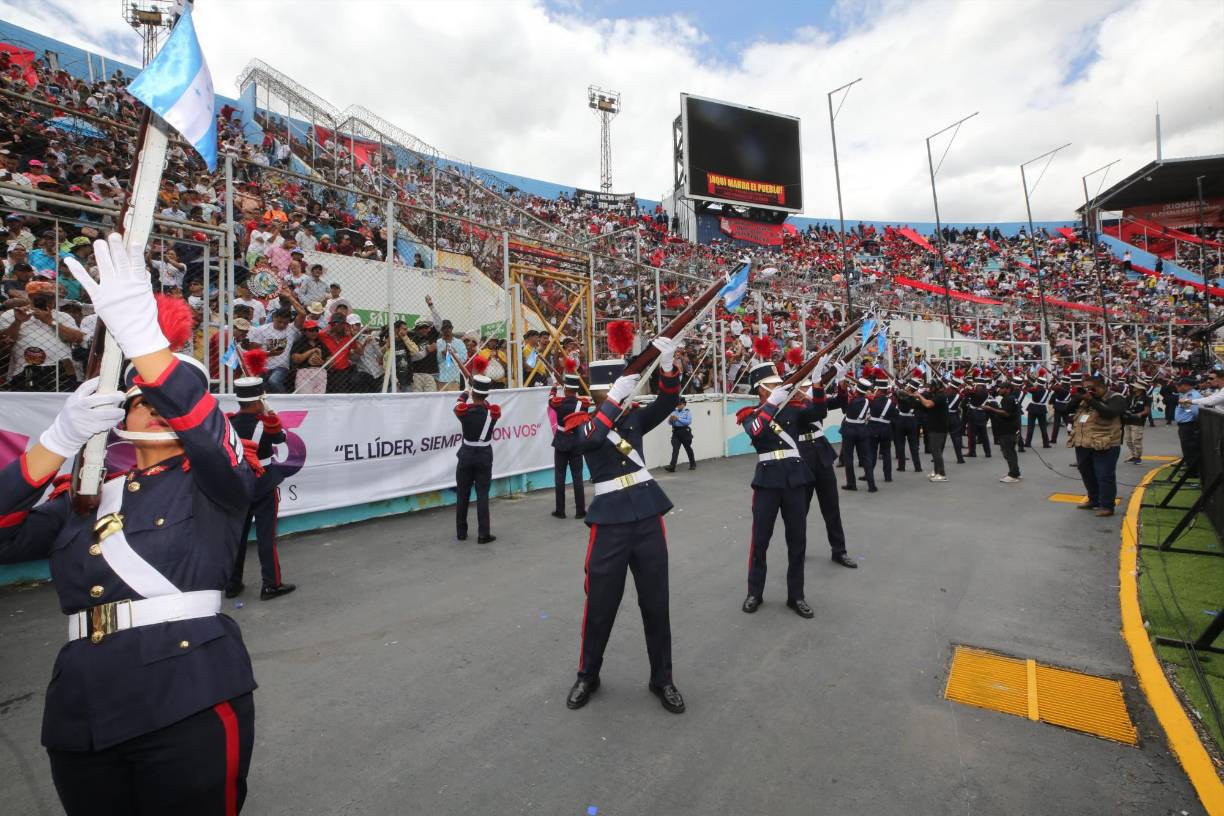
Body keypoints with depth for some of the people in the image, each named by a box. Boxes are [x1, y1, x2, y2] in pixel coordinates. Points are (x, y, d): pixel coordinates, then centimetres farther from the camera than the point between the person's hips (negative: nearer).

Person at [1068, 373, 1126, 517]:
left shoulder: (1115, 398, -5)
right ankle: (1094, 500, 33)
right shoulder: (1084, 398, 15)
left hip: (1104, 445, -7)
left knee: (1104, 476, -2)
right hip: (1082, 444, 7)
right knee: (1087, 475, 18)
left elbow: (1109, 413, -23)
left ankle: (1107, 506, 7)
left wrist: (1091, 401, -24)